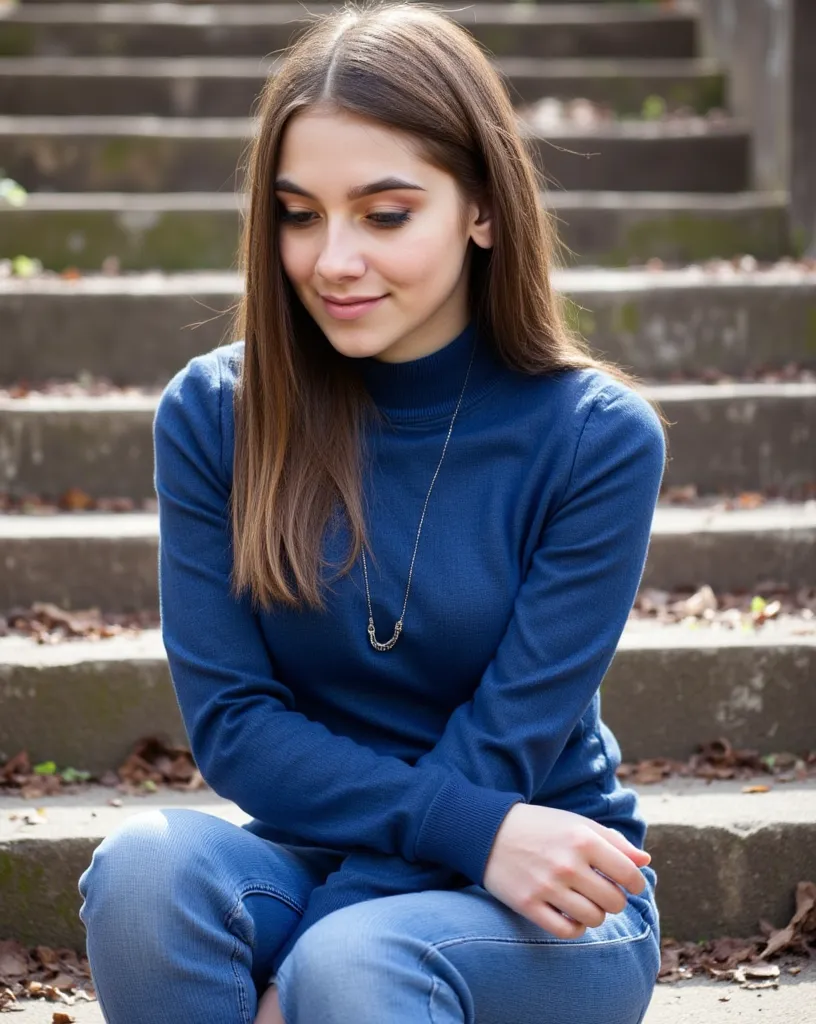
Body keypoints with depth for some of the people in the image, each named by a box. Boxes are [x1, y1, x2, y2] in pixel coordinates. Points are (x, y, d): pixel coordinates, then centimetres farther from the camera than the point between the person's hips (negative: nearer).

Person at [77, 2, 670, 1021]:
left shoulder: (598, 437, -10)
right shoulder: (209, 414, -4)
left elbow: (503, 749, -14)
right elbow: (230, 720, -7)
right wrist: (473, 826, -22)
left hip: (548, 907, -2)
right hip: (314, 863, 3)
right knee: (148, 861, -30)